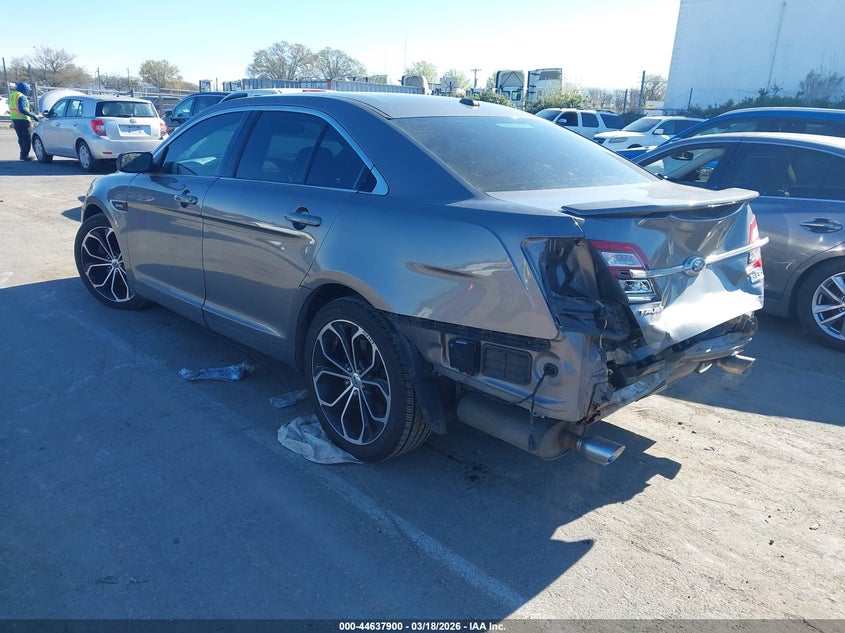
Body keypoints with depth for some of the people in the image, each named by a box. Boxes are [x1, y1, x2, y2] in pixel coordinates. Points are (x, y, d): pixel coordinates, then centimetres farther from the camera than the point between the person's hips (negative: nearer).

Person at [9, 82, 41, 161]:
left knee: (21, 138, 19)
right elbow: (22, 109, -25)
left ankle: (23, 154, 26)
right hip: (23, 120, -9)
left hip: (14, 119, 9)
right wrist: (33, 115, -23)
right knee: (27, 138, -3)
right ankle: (25, 155, -5)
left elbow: (15, 108, 19)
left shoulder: (11, 95, 15)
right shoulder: (21, 97, -15)